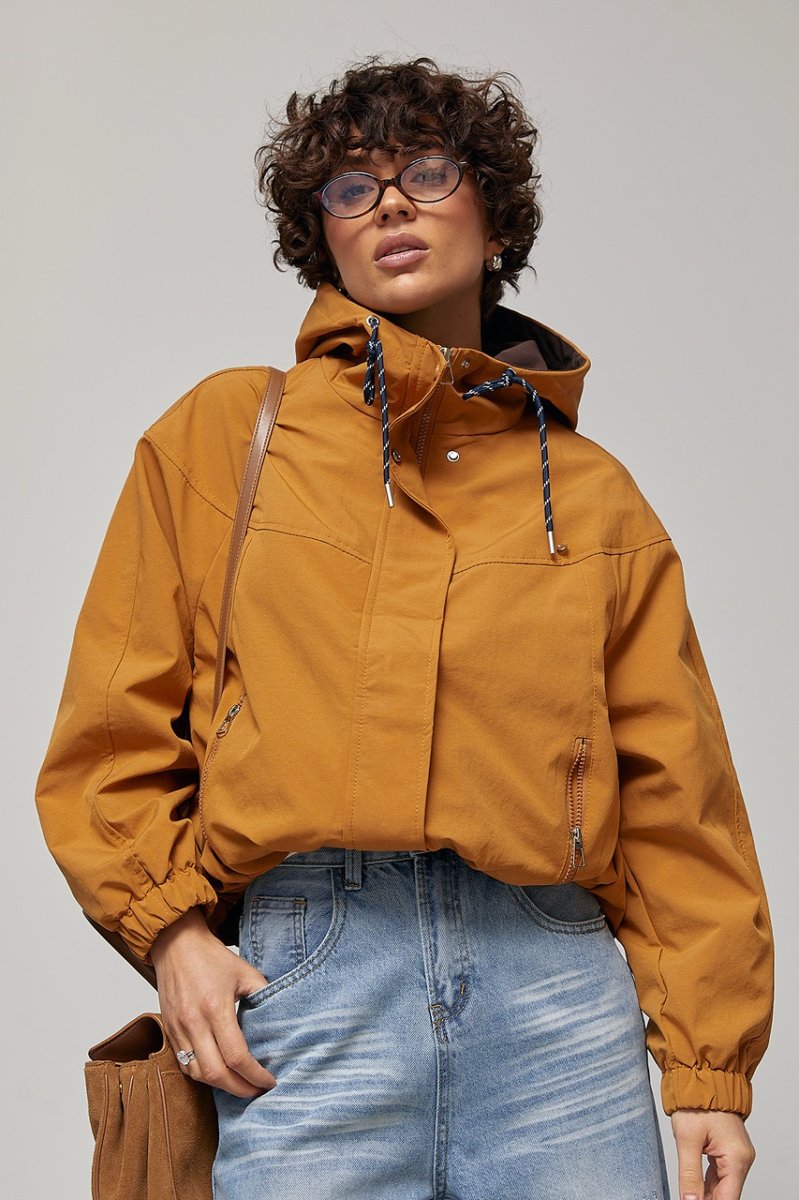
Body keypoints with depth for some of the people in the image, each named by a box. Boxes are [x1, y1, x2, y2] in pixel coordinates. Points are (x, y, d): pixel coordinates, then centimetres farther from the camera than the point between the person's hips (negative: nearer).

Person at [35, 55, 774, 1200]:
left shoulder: (594, 494, 12)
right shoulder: (223, 432, 10)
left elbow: (674, 800, 10)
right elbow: (113, 728, 10)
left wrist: (709, 1068, 6)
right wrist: (168, 924, -3)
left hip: (554, 980, 2)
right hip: (301, 977, -1)